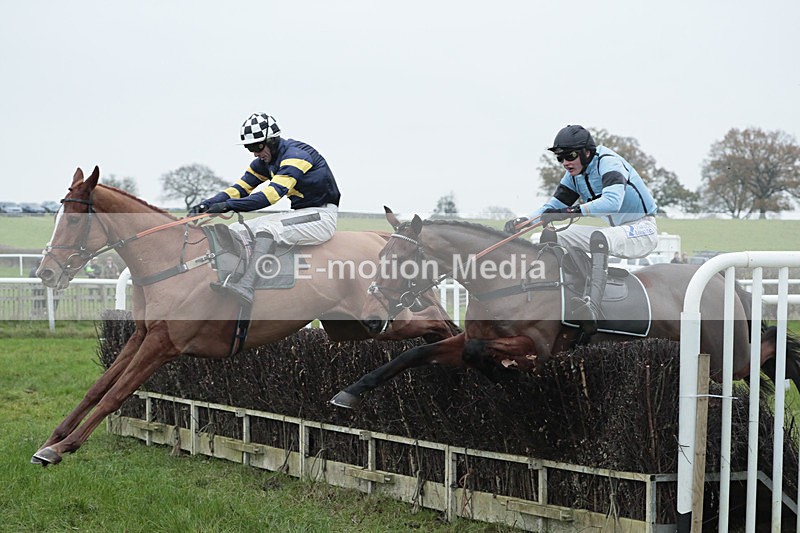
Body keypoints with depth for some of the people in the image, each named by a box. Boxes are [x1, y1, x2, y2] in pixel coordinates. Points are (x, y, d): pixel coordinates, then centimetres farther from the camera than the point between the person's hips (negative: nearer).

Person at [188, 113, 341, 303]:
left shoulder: (295, 155, -21)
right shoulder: (265, 161, 7)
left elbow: (273, 193, -32)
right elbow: (240, 188, 4)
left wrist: (229, 205, -38)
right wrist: (206, 205, -12)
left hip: (322, 216, -10)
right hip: (298, 213, 10)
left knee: (268, 227, -34)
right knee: (236, 231, 1)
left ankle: (247, 287, -46)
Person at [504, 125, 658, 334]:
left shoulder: (608, 163, -21)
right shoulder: (574, 174, 5)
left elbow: (612, 201, -38)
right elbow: (555, 205, 7)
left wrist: (572, 211, -48)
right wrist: (525, 221, -13)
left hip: (643, 230, -9)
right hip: (616, 231, 9)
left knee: (599, 237, -40)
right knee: (550, 235, 3)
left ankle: (591, 311, -54)